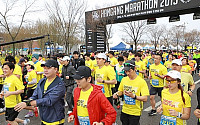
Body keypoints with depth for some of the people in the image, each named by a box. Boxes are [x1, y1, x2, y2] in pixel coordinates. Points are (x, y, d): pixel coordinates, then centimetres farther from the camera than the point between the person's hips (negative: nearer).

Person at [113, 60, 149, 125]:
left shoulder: (142, 81, -15)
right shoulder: (124, 79, -1)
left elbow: (145, 98, -19)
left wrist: (133, 96, -34)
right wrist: (117, 94, -9)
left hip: (135, 112, -4)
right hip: (124, 110, 4)